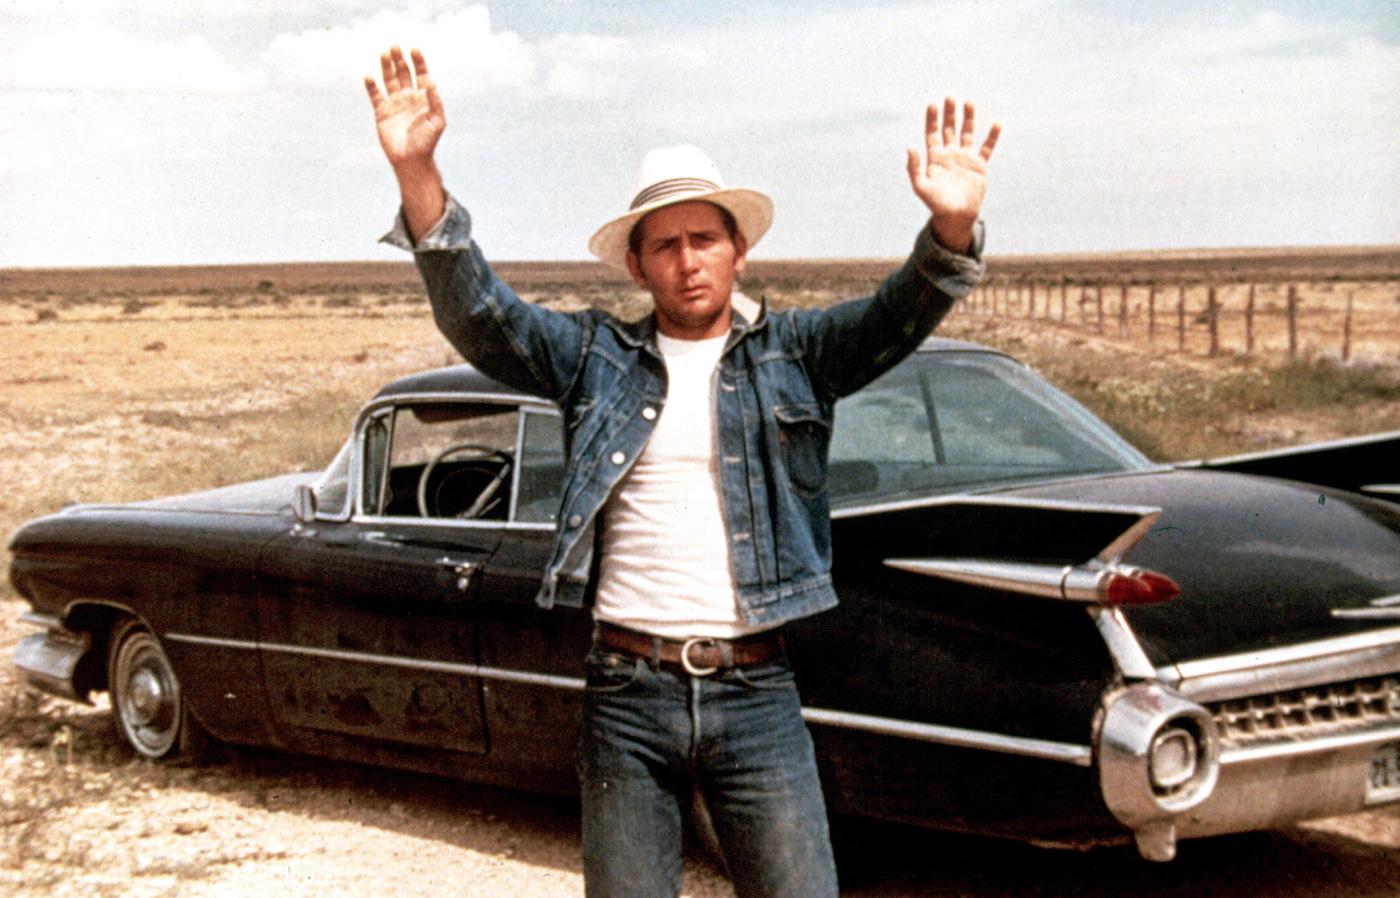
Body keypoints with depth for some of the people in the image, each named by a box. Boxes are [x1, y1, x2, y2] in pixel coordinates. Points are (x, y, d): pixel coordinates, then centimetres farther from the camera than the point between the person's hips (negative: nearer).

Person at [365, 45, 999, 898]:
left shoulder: (793, 351, 6)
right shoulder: (596, 356, 7)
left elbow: (898, 316, -9)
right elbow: (477, 313, -4)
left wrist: (953, 232, -30)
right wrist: (420, 178, -19)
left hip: (755, 693, -1)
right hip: (628, 694, 1)